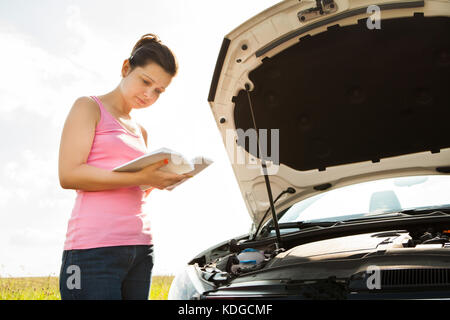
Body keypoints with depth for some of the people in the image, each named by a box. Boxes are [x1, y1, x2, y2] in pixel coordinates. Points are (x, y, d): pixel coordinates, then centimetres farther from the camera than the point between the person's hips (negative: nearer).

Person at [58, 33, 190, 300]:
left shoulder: (141, 132, 24)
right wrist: (139, 178, -17)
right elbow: (68, 175, -10)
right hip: (95, 248, -7)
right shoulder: (89, 108, 4)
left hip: (140, 250, 7)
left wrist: (160, 180, 5)